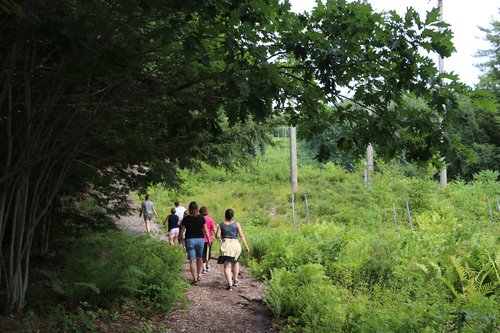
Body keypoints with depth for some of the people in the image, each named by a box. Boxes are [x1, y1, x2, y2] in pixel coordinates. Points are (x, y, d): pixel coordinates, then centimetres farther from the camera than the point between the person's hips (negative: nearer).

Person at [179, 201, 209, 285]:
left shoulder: (186, 218, -6)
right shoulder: (201, 218, -2)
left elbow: (181, 230, 1)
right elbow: (205, 231, 0)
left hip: (190, 240, -2)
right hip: (200, 239, 2)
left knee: (192, 261, -2)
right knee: (199, 258, 21)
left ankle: (195, 279, -8)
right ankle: (198, 275, 27)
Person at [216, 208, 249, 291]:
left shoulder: (221, 225, 2)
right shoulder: (236, 224, 1)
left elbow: (218, 235, -4)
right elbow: (242, 236, -3)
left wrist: (219, 240, 18)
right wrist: (246, 246, 1)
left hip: (225, 245, -1)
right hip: (235, 244, 1)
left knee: (227, 266, 0)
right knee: (235, 262, 27)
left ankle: (230, 284, -11)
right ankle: (235, 280, 33)